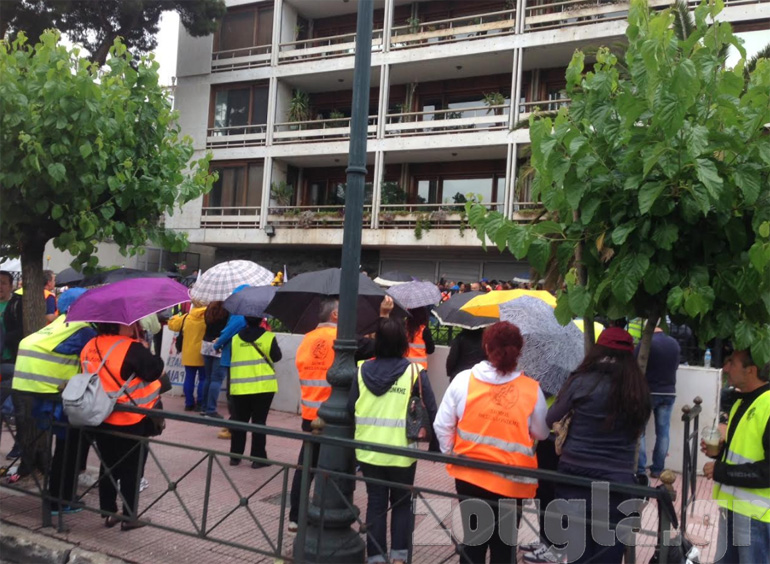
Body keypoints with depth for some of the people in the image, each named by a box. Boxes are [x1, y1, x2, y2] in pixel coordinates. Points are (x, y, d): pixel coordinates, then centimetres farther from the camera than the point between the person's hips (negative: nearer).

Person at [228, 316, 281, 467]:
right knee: (259, 421, 4)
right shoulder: (268, 337, -6)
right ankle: (258, 458, 7)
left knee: (239, 421, 13)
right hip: (263, 387, -2)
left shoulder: (235, 338, 3)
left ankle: (235, 456, 19)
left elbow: (227, 360, 8)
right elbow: (277, 357, 4)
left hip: (239, 388, 2)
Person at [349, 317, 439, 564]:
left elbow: (350, 408, 1)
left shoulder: (363, 370, -1)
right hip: (402, 451, -2)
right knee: (401, 502, 17)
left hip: (368, 450, 2)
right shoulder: (415, 372, -9)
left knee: (375, 501, 14)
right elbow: (431, 412, -8)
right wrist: (435, 446, 4)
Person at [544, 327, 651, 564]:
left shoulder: (582, 382, -9)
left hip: (575, 474, -1)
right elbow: (637, 430, 7)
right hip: (618, 480, 1)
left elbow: (549, 420, 2)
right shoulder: (640, 390, -2)